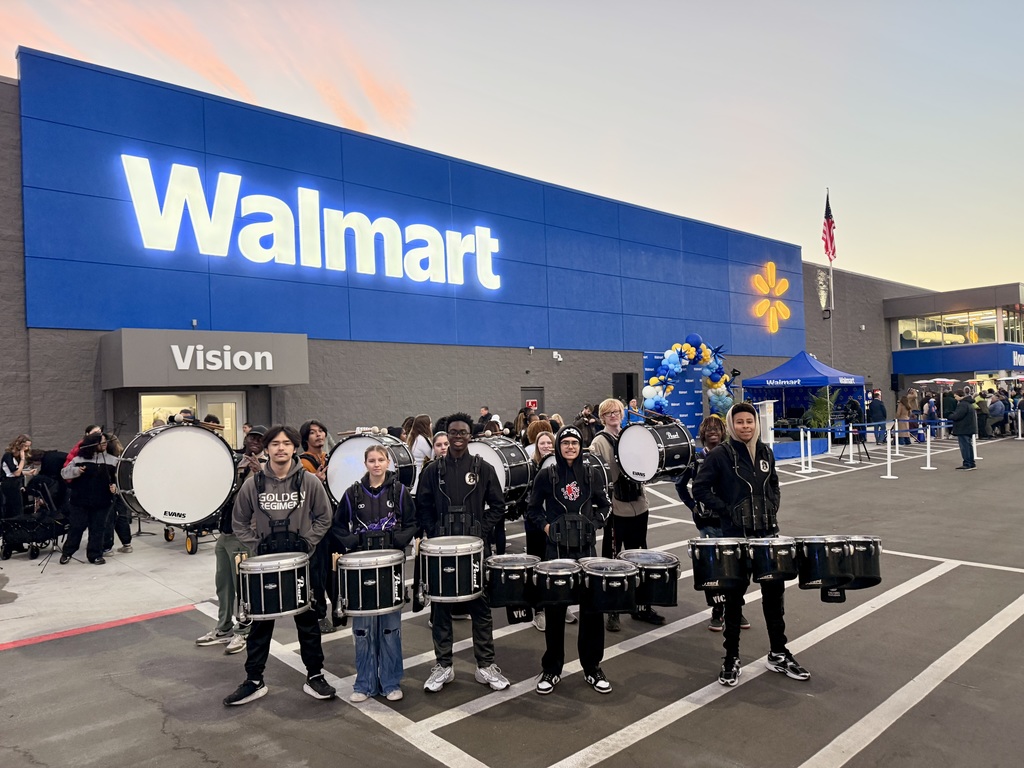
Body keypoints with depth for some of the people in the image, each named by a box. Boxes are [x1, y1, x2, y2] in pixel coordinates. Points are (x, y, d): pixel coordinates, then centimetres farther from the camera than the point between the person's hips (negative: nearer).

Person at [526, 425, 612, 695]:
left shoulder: (592, 473, 4)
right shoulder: (546, 475, 1)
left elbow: (604, 505, 15)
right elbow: (533, 510, 9)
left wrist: (593, 523, 1)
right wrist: (545, 526, -4)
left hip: (586, 548, 1)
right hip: (556, 549, -1)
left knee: (592, 607, 3)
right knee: (555, 610, 5)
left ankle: (592, 668, 20)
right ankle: (551, 669, 20)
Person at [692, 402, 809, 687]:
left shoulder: (765, 453, 6)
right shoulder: (720, 455, -9)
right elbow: (700, 489, -8)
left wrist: (772, 508, 5)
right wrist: (726, 511, -14)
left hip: (767, 533, 5)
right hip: (736, 535, -4)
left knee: (774, 592, 11)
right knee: (734, 597, 5)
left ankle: (779, 655, 27)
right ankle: (731, 658, 19)